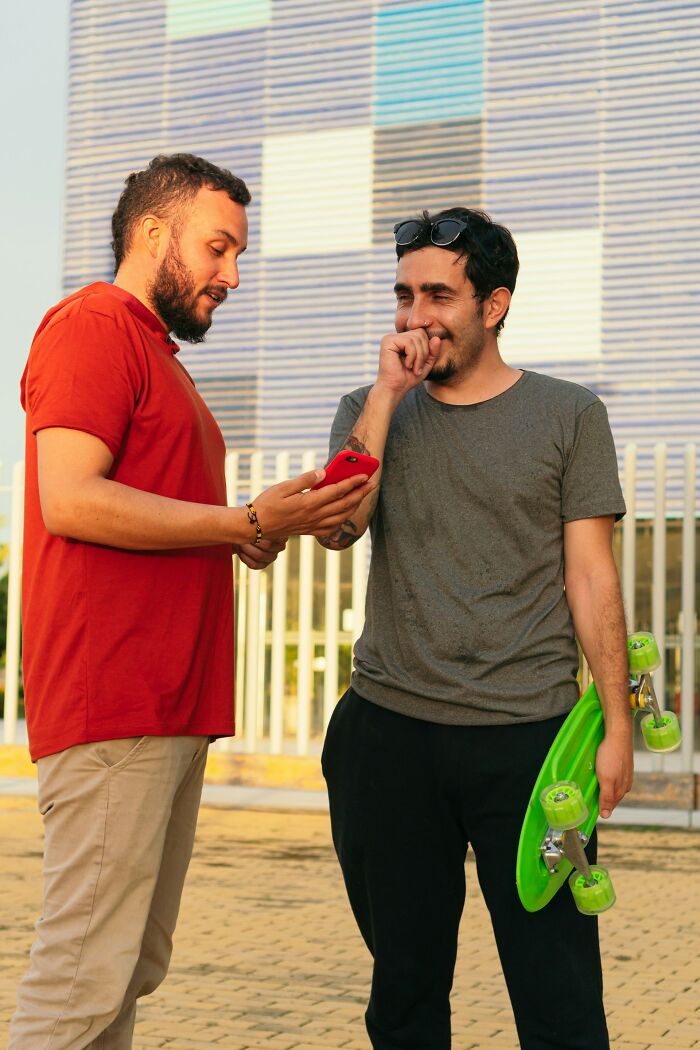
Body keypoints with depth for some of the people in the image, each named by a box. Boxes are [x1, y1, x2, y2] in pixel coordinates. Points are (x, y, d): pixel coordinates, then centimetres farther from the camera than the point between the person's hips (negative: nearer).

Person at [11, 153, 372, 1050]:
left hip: (170, 706, 10)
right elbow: (71, 499, -18)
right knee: (85, 975, -10)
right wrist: (245, 522, -13)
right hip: (111, 705, -10)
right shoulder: (93, 323, -5)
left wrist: (241, 533, 11)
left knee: (134, 969, 10)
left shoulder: (157, 354, 27)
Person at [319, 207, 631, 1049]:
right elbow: (337, 527, -6)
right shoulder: (370, 411, 11)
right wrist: (388, 392, -7)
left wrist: (615, 724, -4)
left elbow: (590, 575, 2)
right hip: (390, 729, 3)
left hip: (527, 733, -2)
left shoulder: (567, 416, 4)